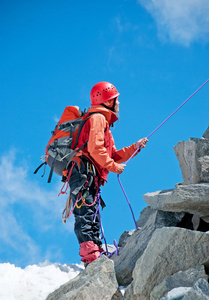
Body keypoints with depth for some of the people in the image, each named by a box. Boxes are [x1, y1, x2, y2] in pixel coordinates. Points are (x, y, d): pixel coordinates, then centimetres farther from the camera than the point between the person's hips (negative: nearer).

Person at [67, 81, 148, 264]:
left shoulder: (104, 122, 32)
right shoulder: (98, 118, 0)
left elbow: (114, 156, 31)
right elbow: (95, 148, -16)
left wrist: (135, 147, 24)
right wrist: (113, 166, -11)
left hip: (90, 178, 11)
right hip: (83, 171, -11)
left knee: (93, 216, 4)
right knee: (86, 214, -20)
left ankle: (96, 254, 2)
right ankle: (90, 252, -31)